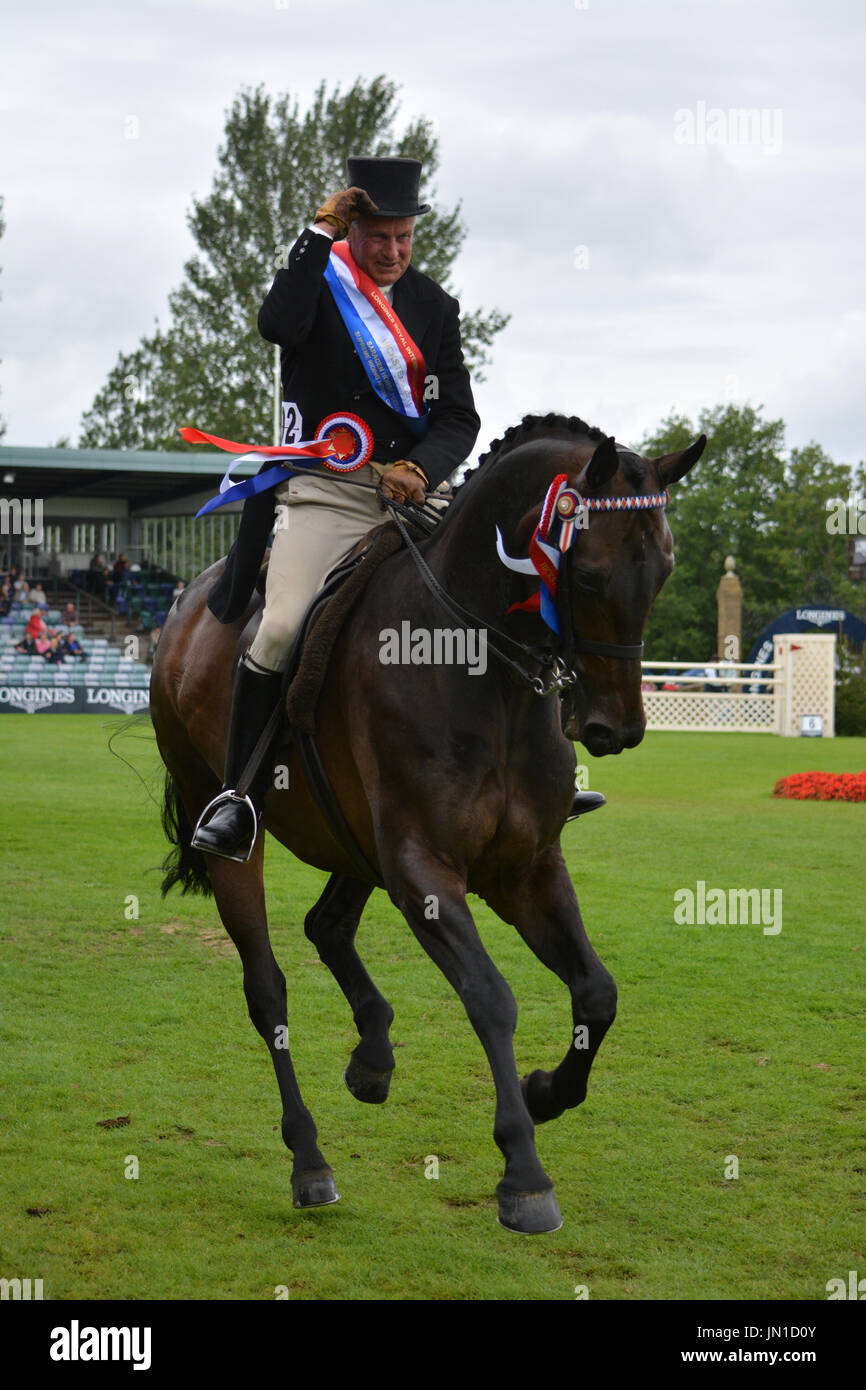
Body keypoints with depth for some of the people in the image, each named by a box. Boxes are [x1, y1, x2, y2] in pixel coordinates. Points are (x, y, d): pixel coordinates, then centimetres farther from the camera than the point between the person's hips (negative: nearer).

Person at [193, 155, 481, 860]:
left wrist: (420, 470, -12)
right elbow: (280, 326, -21)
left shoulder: (434, 306, 13)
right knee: (283, 628, -22)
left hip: (411, 490, 4)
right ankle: (239, 793, -10)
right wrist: (320, 232, -17)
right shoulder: (318, 277, 4)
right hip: (322, 493, -4)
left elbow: (459, 416, 8)